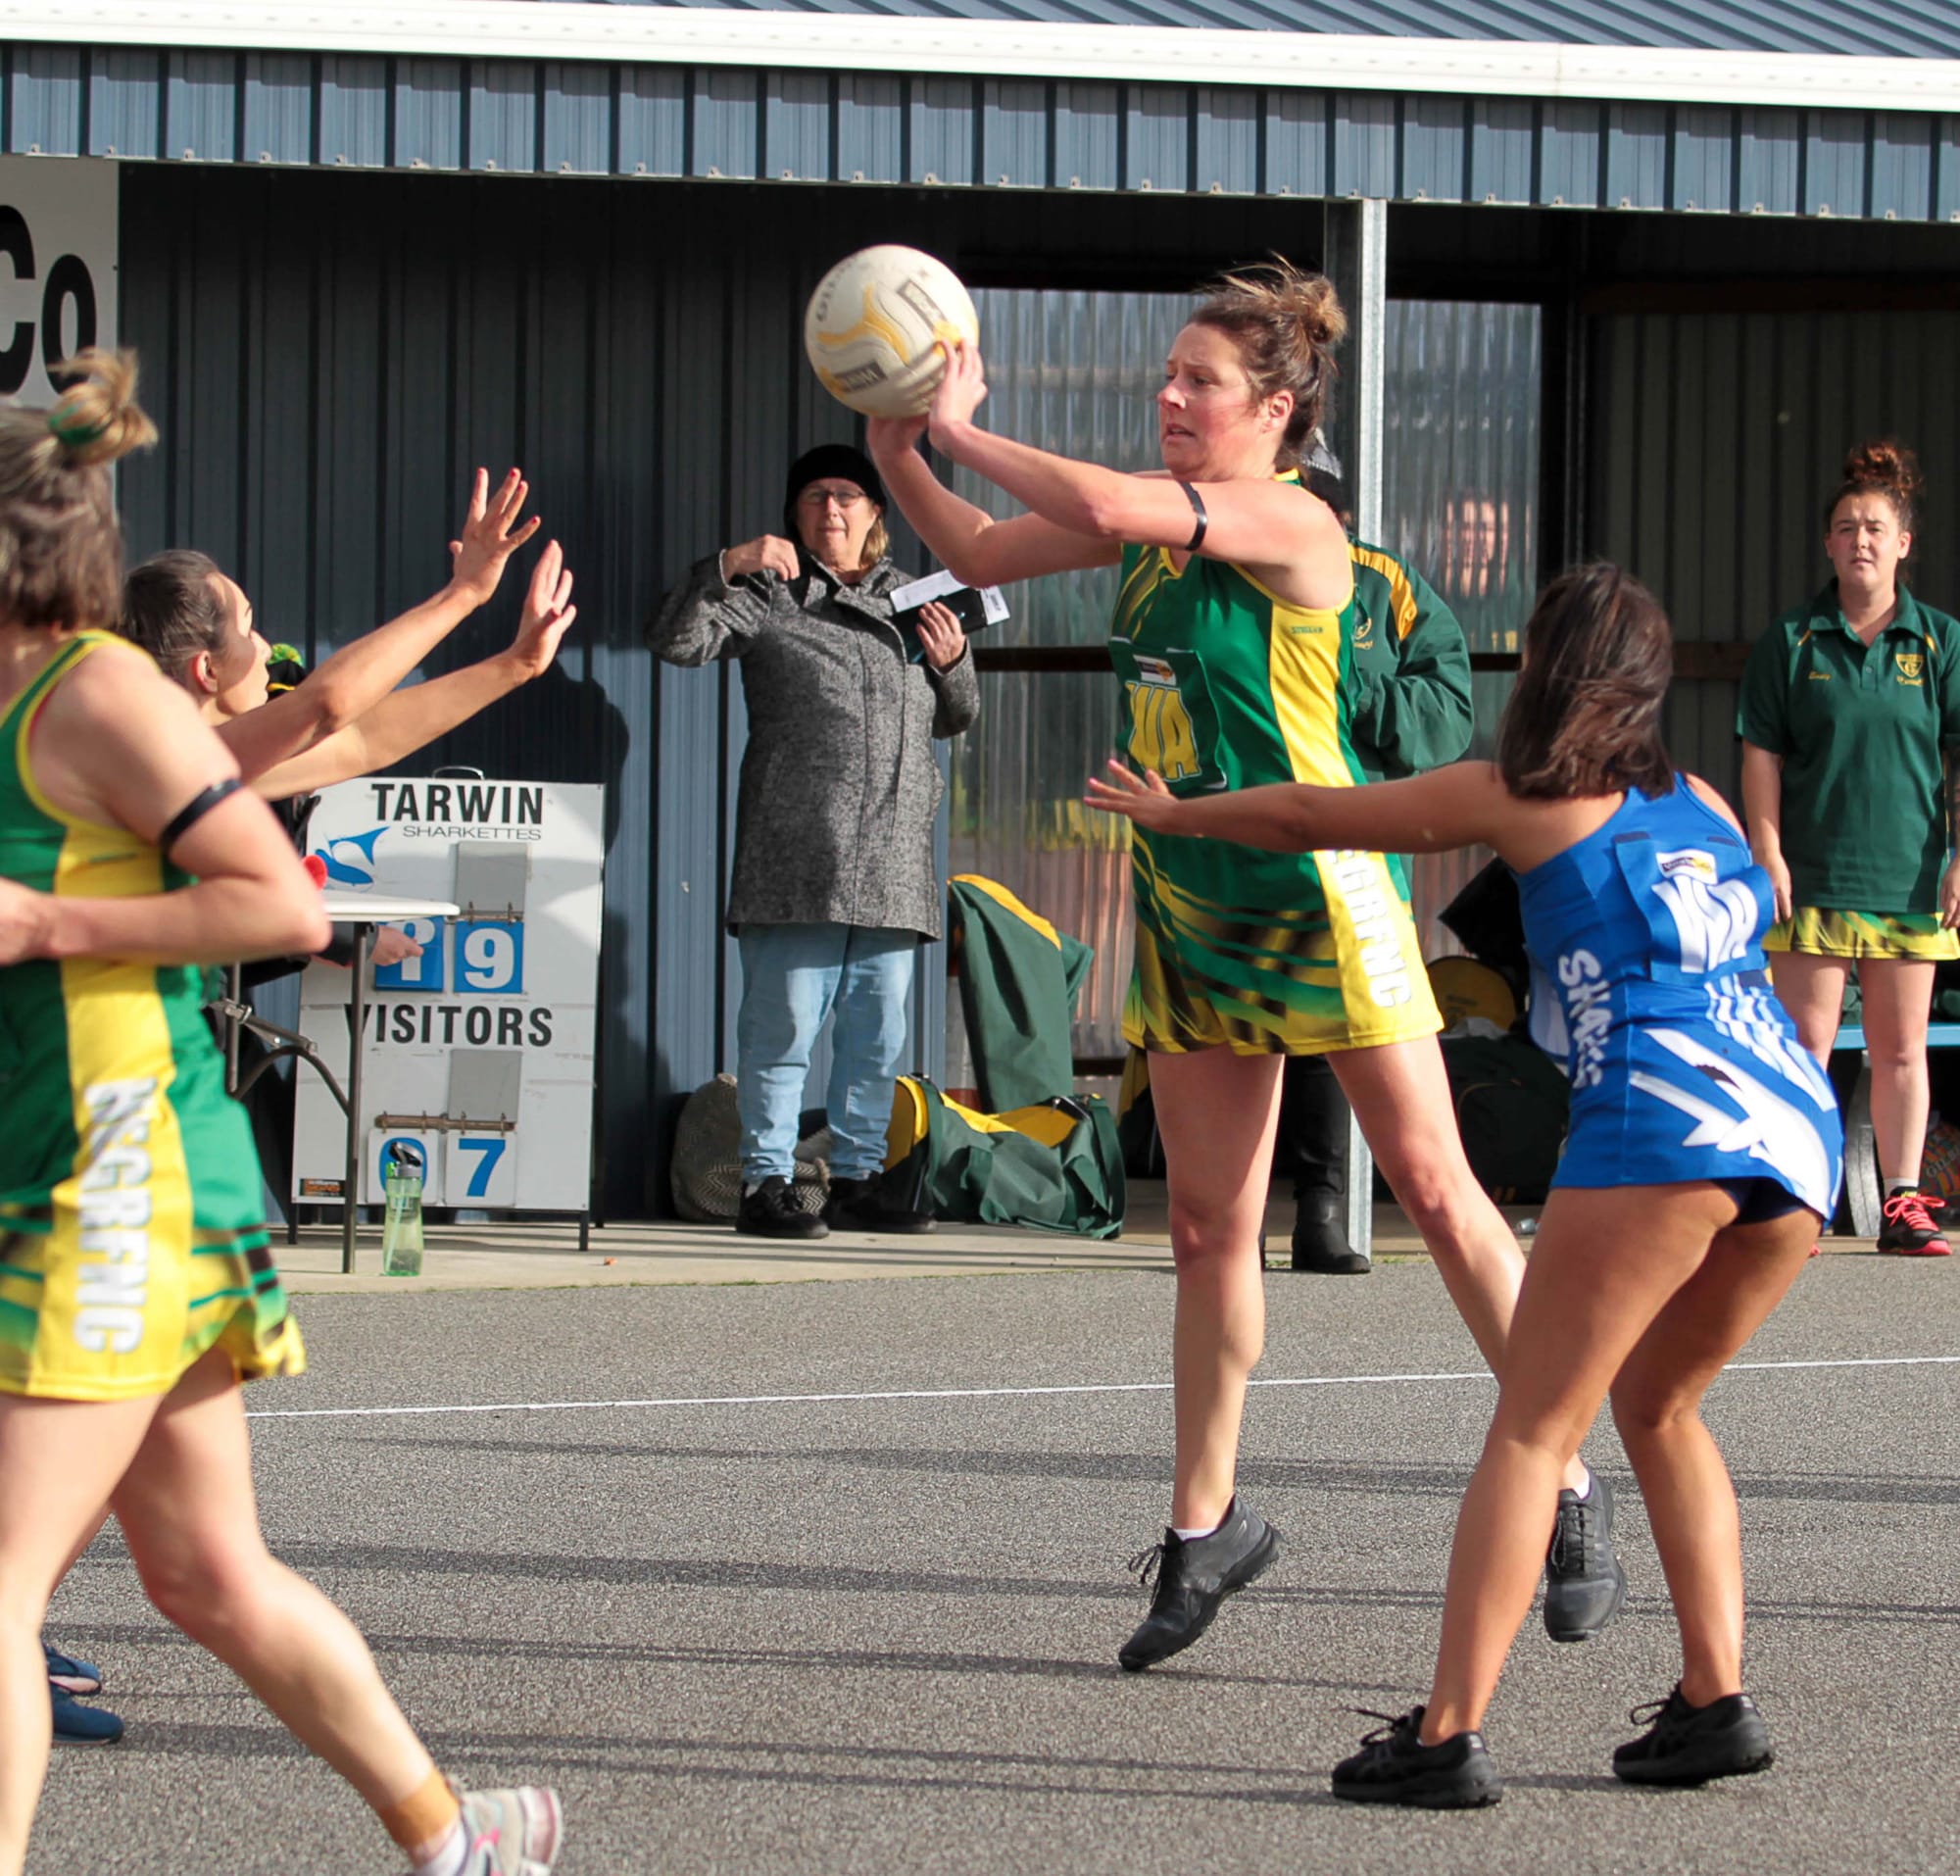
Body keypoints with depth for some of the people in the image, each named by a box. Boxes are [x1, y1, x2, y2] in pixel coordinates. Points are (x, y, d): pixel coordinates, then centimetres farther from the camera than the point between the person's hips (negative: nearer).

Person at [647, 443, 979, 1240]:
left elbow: (954, 720, 27)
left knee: (878, 1031, 7)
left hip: (893, 865, 5)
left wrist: (952, 664, 7)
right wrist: (726, 568, -17)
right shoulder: (769, 596, 5)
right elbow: (676, 639, -6)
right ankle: (766, 1182, -2)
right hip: (795, 858, -5)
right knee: (784, 1023, -6)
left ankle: (857, 1181, 14)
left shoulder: (910, 602, 20)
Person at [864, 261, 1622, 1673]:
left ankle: (1566, 1488, 5)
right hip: (1192, 909, 7)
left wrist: (961, 429, -20)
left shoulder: (1291, 522, -16)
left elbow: (1109, 511, -30)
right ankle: (1205, 1527, 18)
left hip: (1321, 898, -7)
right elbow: (984, 556, 13)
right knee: (1211, 1230, 10)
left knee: (1436, 1190, -4)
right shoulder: (1165, 513, 7)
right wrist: (899, 457, -4)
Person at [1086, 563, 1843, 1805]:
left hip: (1663, 1124, -6)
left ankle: (1452, 1735, -12)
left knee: (1534, 1428, -4)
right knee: (1658, 1409, 22)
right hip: (1805, 1130, 6)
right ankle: (1716, 1701, 13)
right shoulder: (1705, 808, 26)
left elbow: (1311, 819, 24)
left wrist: (1176, 812, 41)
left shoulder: (1515, 798, 12)